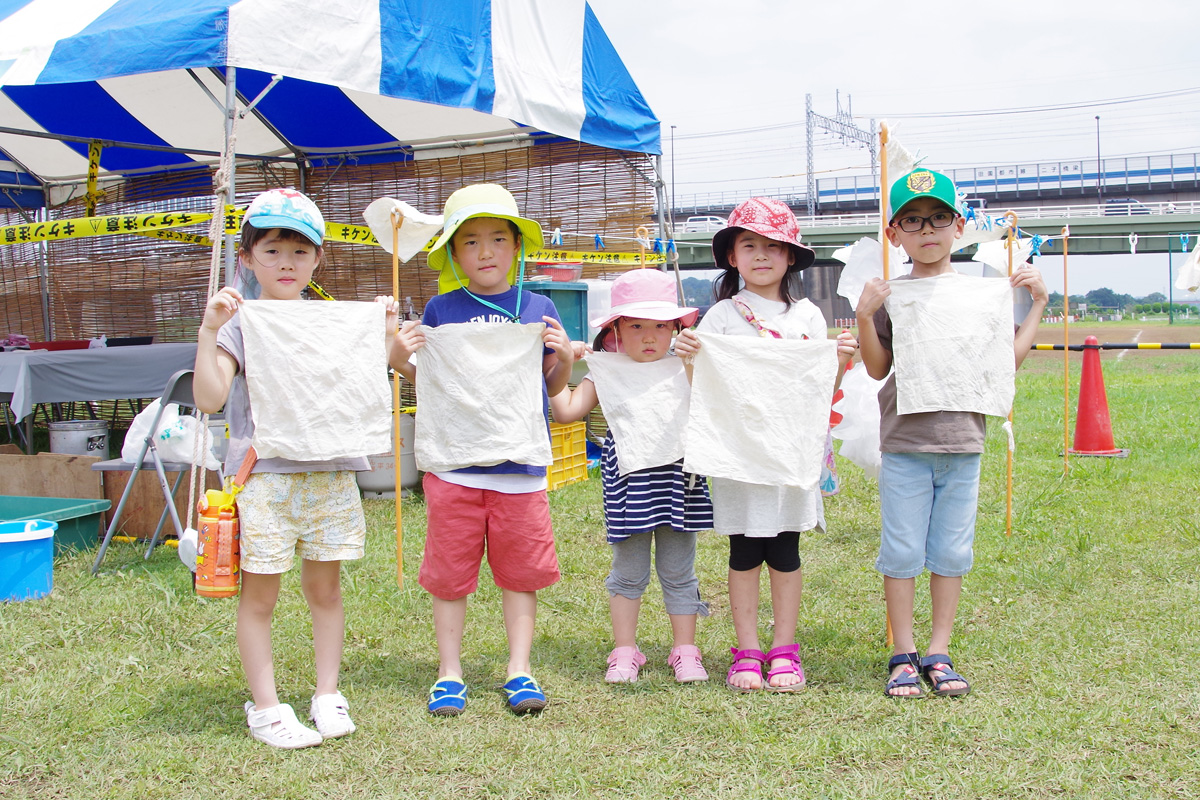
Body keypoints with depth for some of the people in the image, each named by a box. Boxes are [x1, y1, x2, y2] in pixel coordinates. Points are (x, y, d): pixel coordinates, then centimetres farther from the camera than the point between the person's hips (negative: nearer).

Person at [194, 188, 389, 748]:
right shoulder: (239, 321, -1)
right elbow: (209, 398, -10)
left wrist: (383, 334, 2)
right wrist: (208, 332, -19)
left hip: (329, 472, 3)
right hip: (262, 473, -3)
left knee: (325, 586, 11)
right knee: (259, 594, 3)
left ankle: (327, 694, 23)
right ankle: (265, 706, 15)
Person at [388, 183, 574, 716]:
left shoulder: (538, 310, 6)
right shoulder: (440, 310, 3)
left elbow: (551, 387, 12)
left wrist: (564, 357, -7)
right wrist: (399, 360, -10)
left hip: (520, 465, 1)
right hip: (453, 463, -1)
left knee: (520, 572, 8)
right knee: (449, 573, 6)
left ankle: (519, 669, 21)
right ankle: (449, 673, 20)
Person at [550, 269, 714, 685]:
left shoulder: (684, 370, 3)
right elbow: (567, 410, -2)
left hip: (677, 479, 0)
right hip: (629, 482, 0)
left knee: (678, 572, 10)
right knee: (628, 572, 9)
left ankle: (685, 651, 22)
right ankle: (624, 653, 21)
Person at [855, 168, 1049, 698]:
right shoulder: (890, 295, 0)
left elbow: (1009, 358, 10)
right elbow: (878, 369, 0)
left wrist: (1037, 302, 7)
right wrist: (864, 315, -12)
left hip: (962, 442, 2)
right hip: (904, 442, -2)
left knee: (951, 553, 8)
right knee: (901, 552, 3)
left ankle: (938, 652, 20)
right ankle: (904, 654, 15)